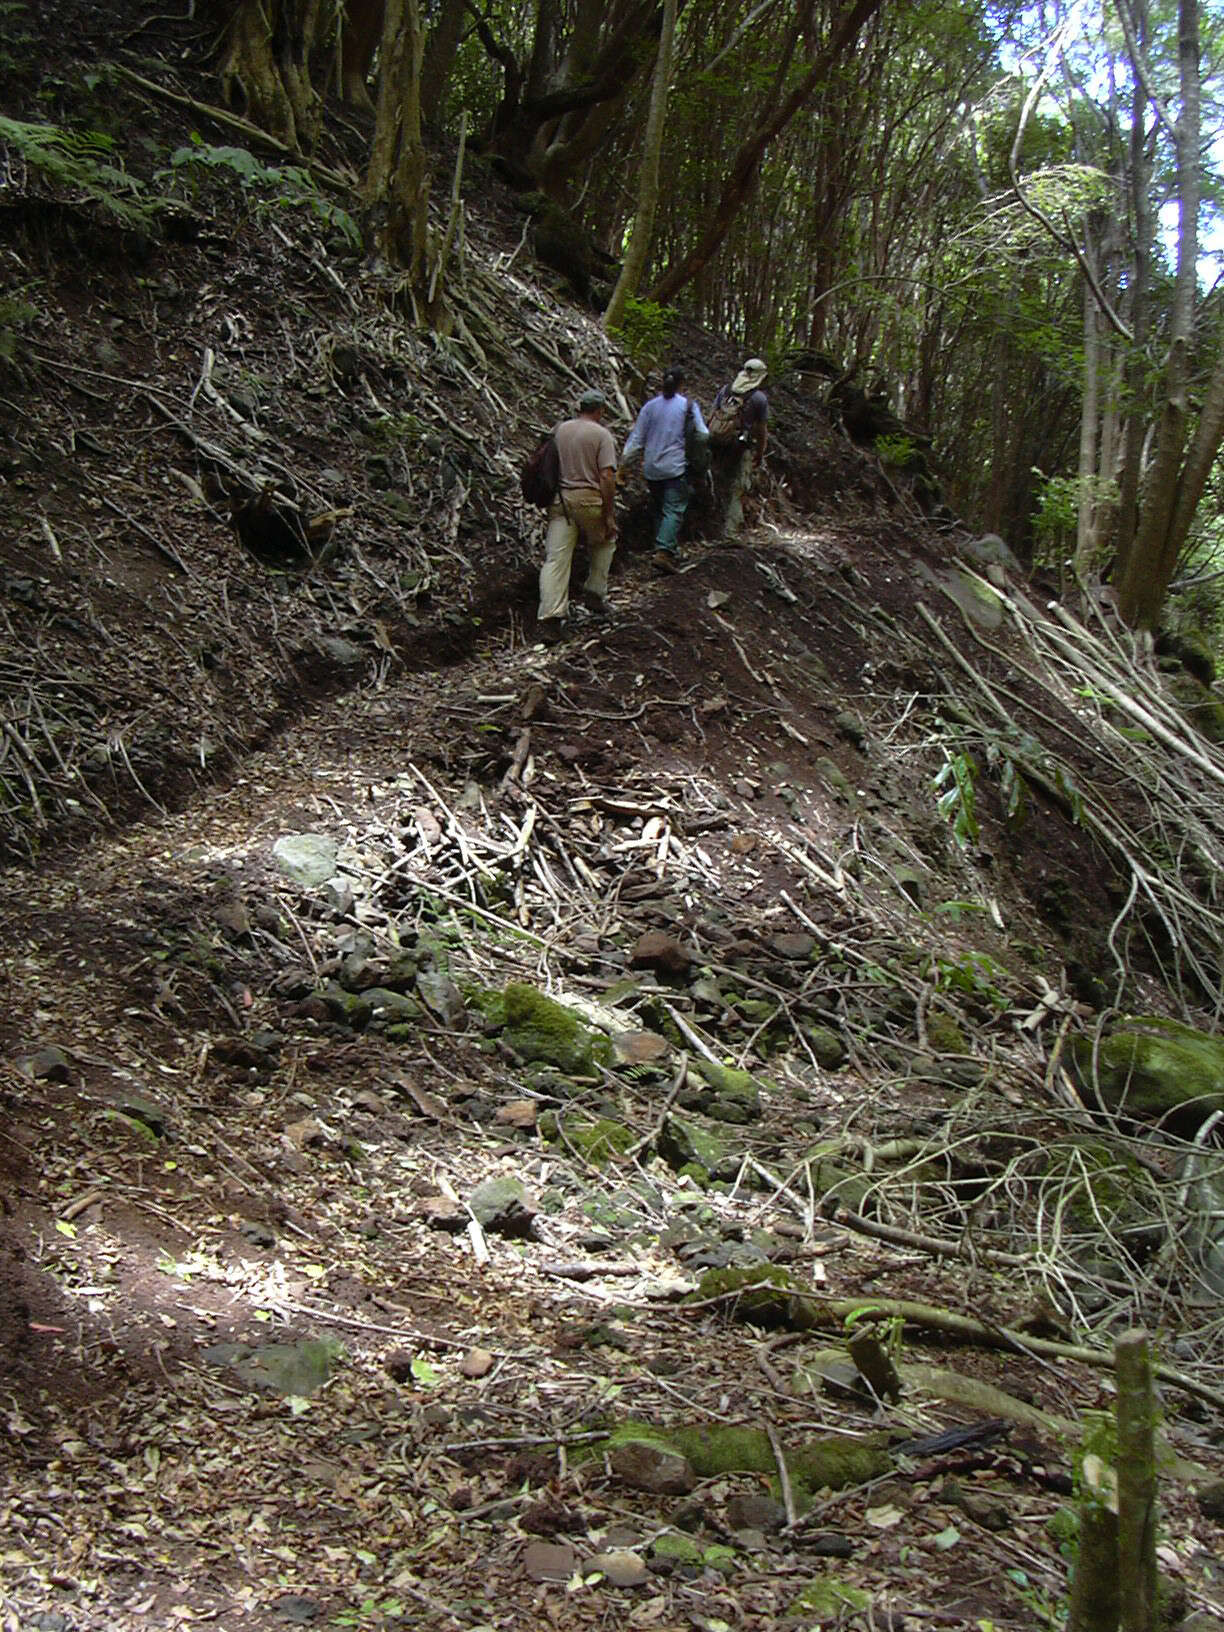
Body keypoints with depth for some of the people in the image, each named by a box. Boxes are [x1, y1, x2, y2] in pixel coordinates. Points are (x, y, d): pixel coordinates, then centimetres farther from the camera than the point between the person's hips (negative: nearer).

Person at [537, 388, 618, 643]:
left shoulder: (560, 429, 7)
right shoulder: (601, 434, -6)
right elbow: (606, 477, -12)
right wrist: (609, 515, -8)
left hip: (560, 500, 3)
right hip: (590, 501, -3)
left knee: (556, 558, -1)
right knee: (604, 543, 25)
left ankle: (549, 617, -10)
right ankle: (594, 594, 25)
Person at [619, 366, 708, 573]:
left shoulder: (650, 406, 4)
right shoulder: (688, 405, -5)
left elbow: (636, 438, 3)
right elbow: (702, 434, -5)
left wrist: (624, 462, 6)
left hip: (652, 468, 4)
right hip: (676, 467, -4)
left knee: (659, 509, 16)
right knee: (674, 510, -6)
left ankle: (667, 549, 22)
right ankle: (663, 551, -21)